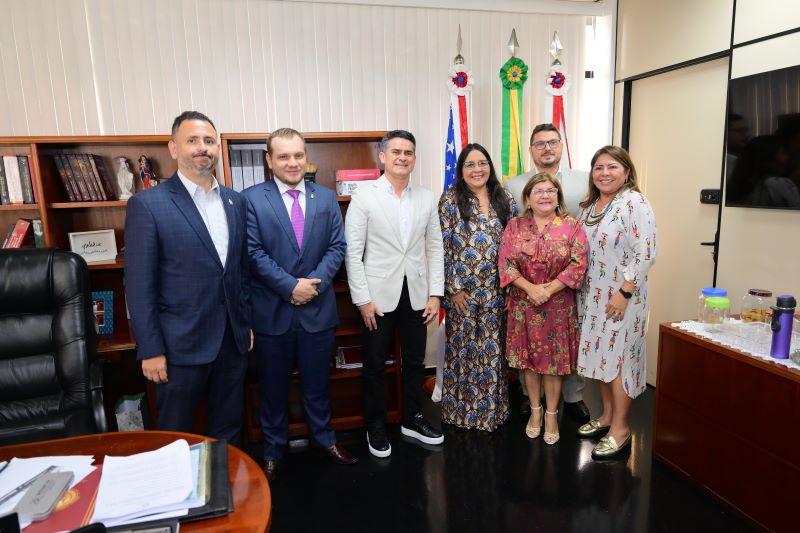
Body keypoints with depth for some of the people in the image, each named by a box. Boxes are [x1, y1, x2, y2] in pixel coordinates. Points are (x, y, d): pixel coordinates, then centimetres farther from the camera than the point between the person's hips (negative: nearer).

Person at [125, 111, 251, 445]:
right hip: (181, 344, -4)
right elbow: (139, 285, -10)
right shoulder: (147, 204, -9)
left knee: (228, 431, 19)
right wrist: (150, 350, -11)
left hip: (233, 340, 5)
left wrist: (248, 323, 11)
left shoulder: (235, 202, 7)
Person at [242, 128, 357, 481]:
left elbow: (337, 246, 1)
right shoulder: (252, 198, -4)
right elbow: (254, 253, -10)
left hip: (318, 308, 3)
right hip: (272, 310, -2)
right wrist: (290, 287, -17)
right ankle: (273, 449, 32)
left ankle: (324, 438, 37)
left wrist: (314, 282, -13)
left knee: (317, 382, 17)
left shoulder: (326, 198, 5)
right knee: (273, 386, 13)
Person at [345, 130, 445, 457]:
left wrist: (435, 294, 1)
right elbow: (353, 253, -8)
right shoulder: (364, 197, -6)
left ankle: (412, 420, 35)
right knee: (375, 365, 10)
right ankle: (376, 427, 29)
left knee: (415, 361, 14)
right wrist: (363, 299, -11)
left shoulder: (427, 198, 4)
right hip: (378, 295, -3)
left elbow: (435, 248, 7)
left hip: (416, 294, 3)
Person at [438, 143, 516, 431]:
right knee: (463, 348, 7)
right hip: (463, 289, -3)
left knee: (493, 348, 12)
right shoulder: (450, 200, -4)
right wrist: (453, 288, -11)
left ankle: (493, 407, 29)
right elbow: (443, 247, -7)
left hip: (497, 289, 3)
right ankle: (463, 409, 24)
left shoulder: (505, 199, 7)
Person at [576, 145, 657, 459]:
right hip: (593, 296, 8)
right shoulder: (589, 206, 10)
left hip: (621, 297, -7)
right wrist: (582, 290, 11)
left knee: (618, 357, 1)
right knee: (599, 354, 14)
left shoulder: (634, 203, -14)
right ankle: (607, 415, 31)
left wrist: (624, 293, -21)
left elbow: (645, 254, -20)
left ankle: (620, 428, 16)